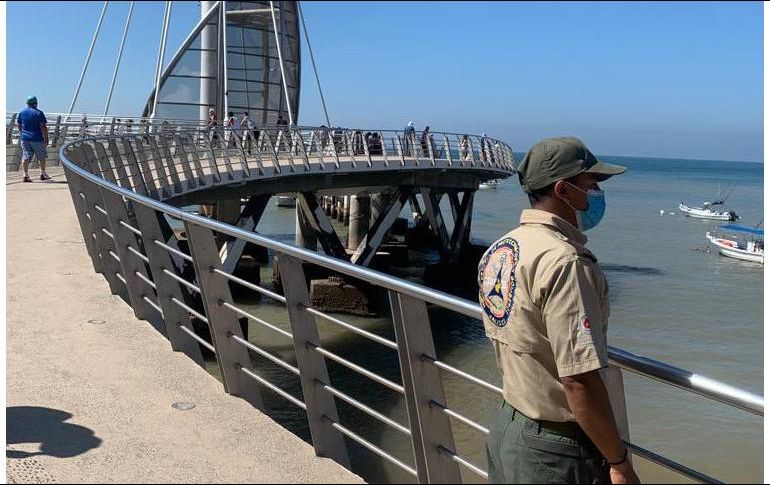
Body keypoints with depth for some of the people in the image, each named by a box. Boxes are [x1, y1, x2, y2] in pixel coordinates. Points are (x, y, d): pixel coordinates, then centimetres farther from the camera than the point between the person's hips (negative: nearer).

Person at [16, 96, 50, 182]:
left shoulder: (21, 112, 5)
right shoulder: (39, 113, -10)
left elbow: (19, 126, 13)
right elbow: (43, 127, -13)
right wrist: (46, 138, -8)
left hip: (25, 138, 4)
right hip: (37, 139, -4)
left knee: (26, 157, 3)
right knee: (41, 157, 12)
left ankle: (26, 175, -3)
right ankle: (43, 174, 19)